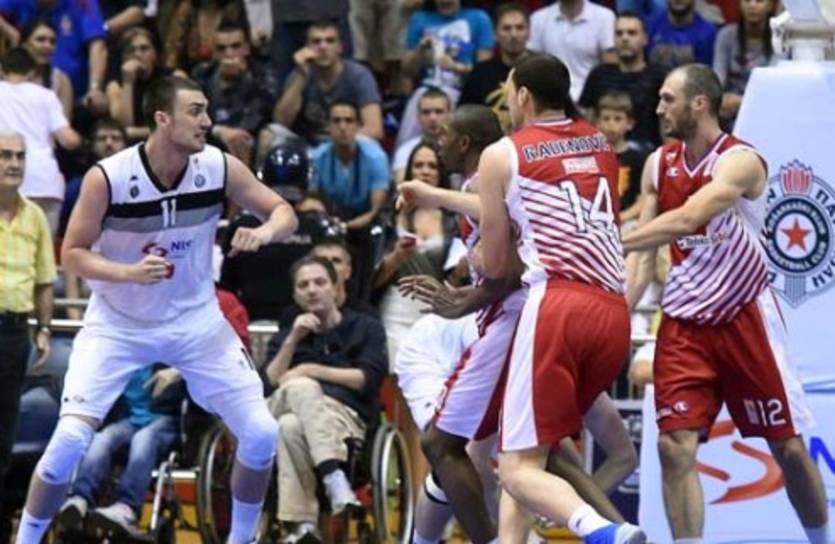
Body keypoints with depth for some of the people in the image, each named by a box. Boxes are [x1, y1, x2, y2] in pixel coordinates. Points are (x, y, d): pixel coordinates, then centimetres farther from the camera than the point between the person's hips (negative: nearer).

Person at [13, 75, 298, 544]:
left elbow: (284, 212, -3)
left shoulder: (221, 169, -14)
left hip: (196, 319, 3)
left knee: (262, 433, -5)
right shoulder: (107, 178, -22)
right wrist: (131, 272, -31)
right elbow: (73, 254, -14)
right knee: (70, 440, -17)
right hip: (118, 324, -3)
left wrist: (266, 232, -27)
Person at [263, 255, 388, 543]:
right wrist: (292, 340, 2)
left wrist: (313, 371, -3)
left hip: (346, 417, -2)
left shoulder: (366, 328, 19)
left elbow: (367, 379, 3)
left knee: (292, 426, -38)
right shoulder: (285, 337, 28)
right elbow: (269, 383, 11)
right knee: (299, 388, -37)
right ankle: (335, 480, -52)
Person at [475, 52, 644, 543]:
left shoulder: (502, 155, 5)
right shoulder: (602, 144, 21)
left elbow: (495, 266, 9)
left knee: (519, 467, -7)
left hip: (557, 305, -6)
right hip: (615, 315, 6)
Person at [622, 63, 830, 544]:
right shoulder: (660, 165, 4)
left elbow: (684, 221, -30)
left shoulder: (741, 161, -16)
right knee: (675, 446, -12)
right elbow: (644, 255, 4)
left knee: (788, 446, 4)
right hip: (684, 323, 4)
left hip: (745, 318, -4)